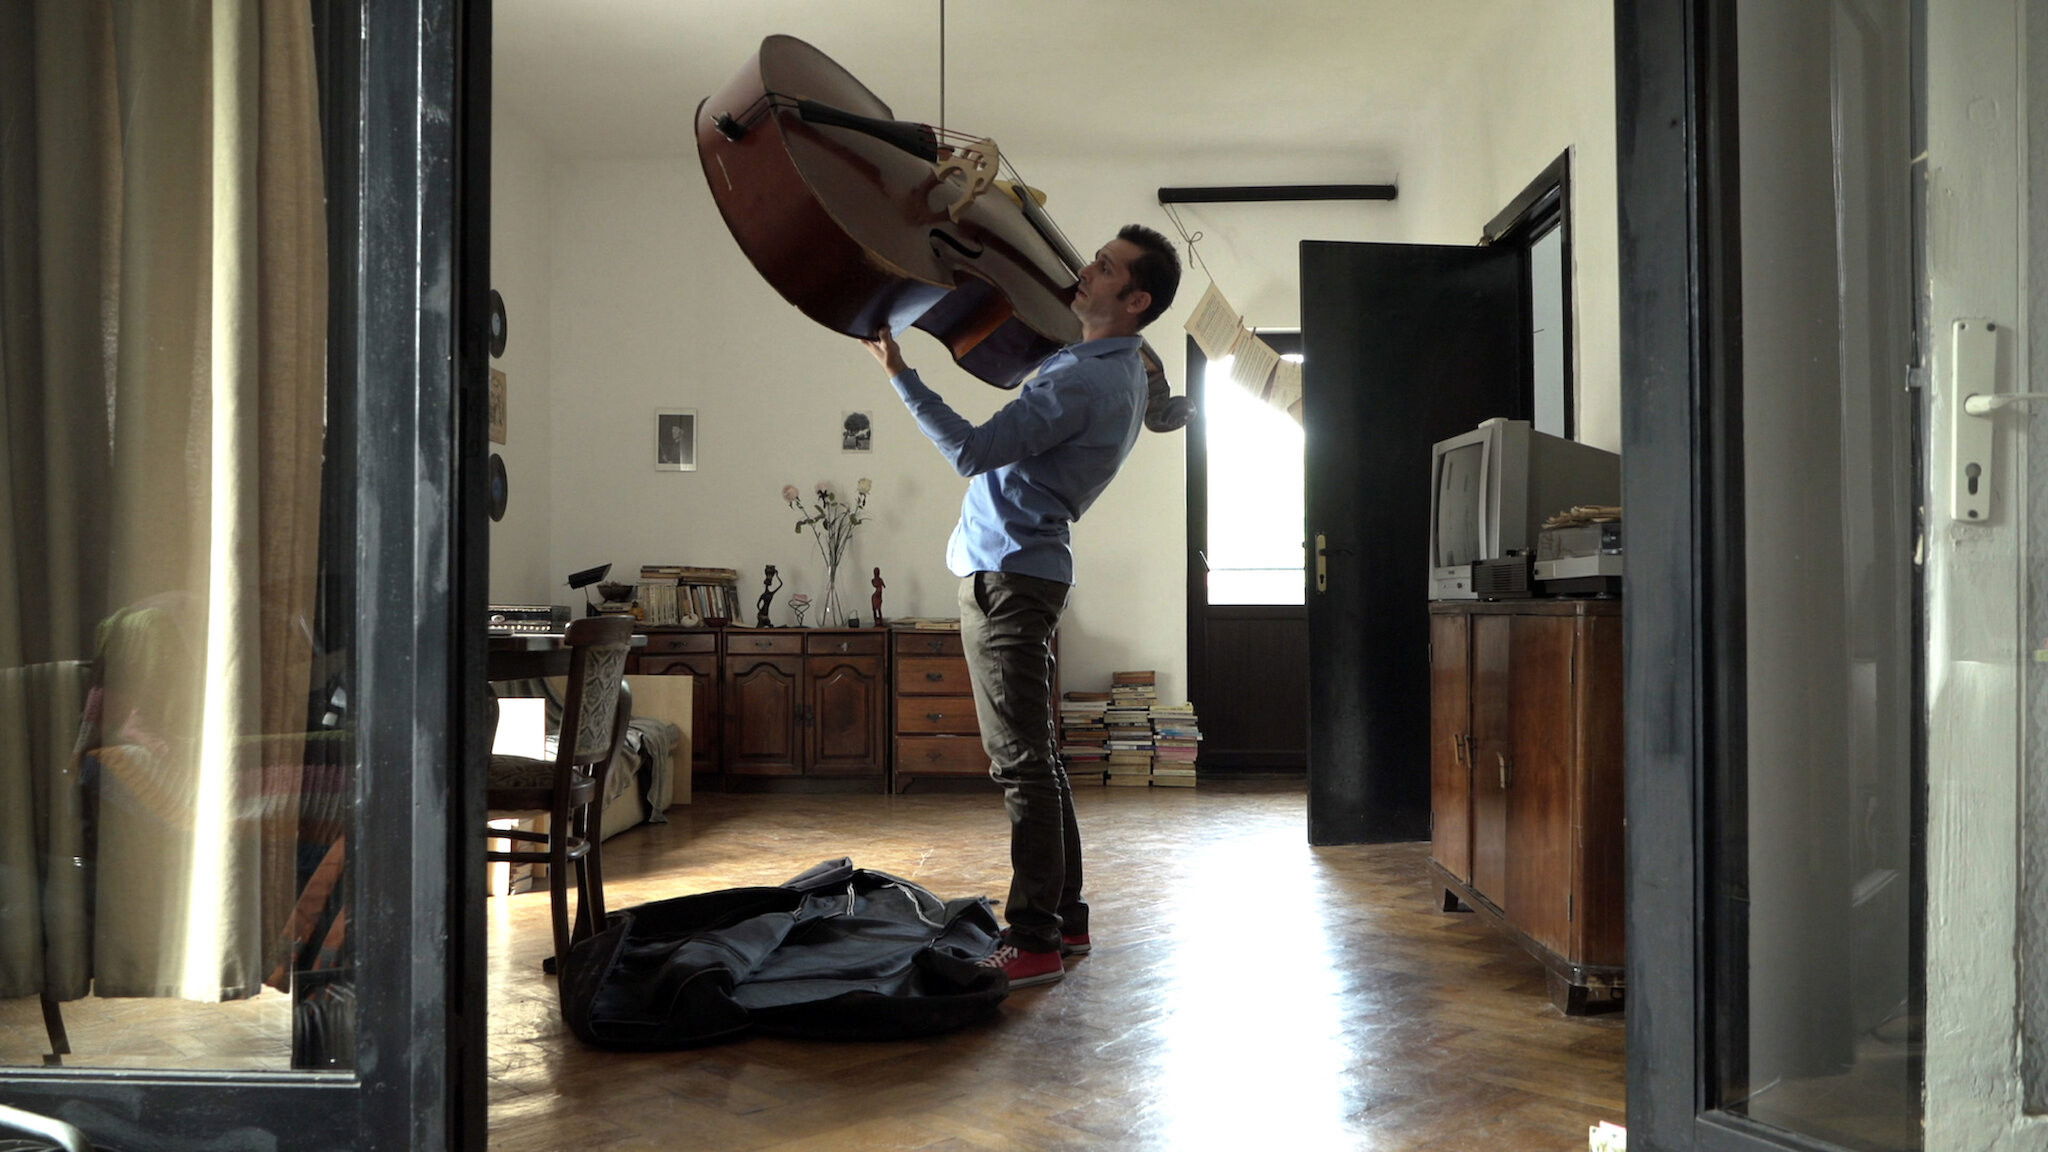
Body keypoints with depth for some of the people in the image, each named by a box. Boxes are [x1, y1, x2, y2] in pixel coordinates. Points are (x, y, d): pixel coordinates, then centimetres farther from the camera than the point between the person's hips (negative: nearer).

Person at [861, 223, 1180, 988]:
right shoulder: (1120, 370, 13)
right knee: (1035, 756, 15)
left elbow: (972, 450, -22)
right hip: (1023, 571, 11)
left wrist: (898, 372, -16)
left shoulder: (1085, 383, -20)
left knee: (1021, 762, -8)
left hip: (1007, 576, -11)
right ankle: (1066, 917, 23)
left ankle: (1034, 941, -4)